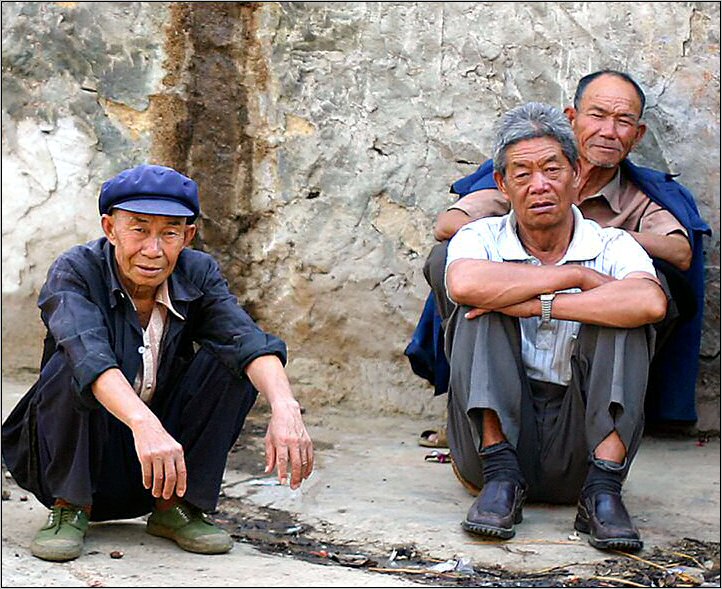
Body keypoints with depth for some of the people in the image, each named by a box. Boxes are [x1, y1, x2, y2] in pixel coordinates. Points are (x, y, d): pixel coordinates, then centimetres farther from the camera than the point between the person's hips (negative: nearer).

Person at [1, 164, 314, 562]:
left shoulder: (198, 275, -6)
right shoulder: (74, 272, -17)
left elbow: (248, 339, -24)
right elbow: (88, 352, -38)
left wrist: (284, 407, -45)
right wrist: (144, 423, -55)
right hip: (77, 460, -3)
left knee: (231, 359, -16)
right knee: (72, 365, -29)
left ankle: (176, 507, -6)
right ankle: (70, 509, -12)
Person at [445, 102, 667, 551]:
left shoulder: (613, 246, 2)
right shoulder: (481, 239, 3)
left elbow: (651, 303, -24)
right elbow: (464, 284, -25)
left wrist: (537, 304, -23)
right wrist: (575, 276, -17)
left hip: (580, 443, 0)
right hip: (502, 430, 0)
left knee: (621, 317, -19)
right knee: (482, 310, -18)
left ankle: (603, 490, -27)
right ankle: (501, 476, -23)